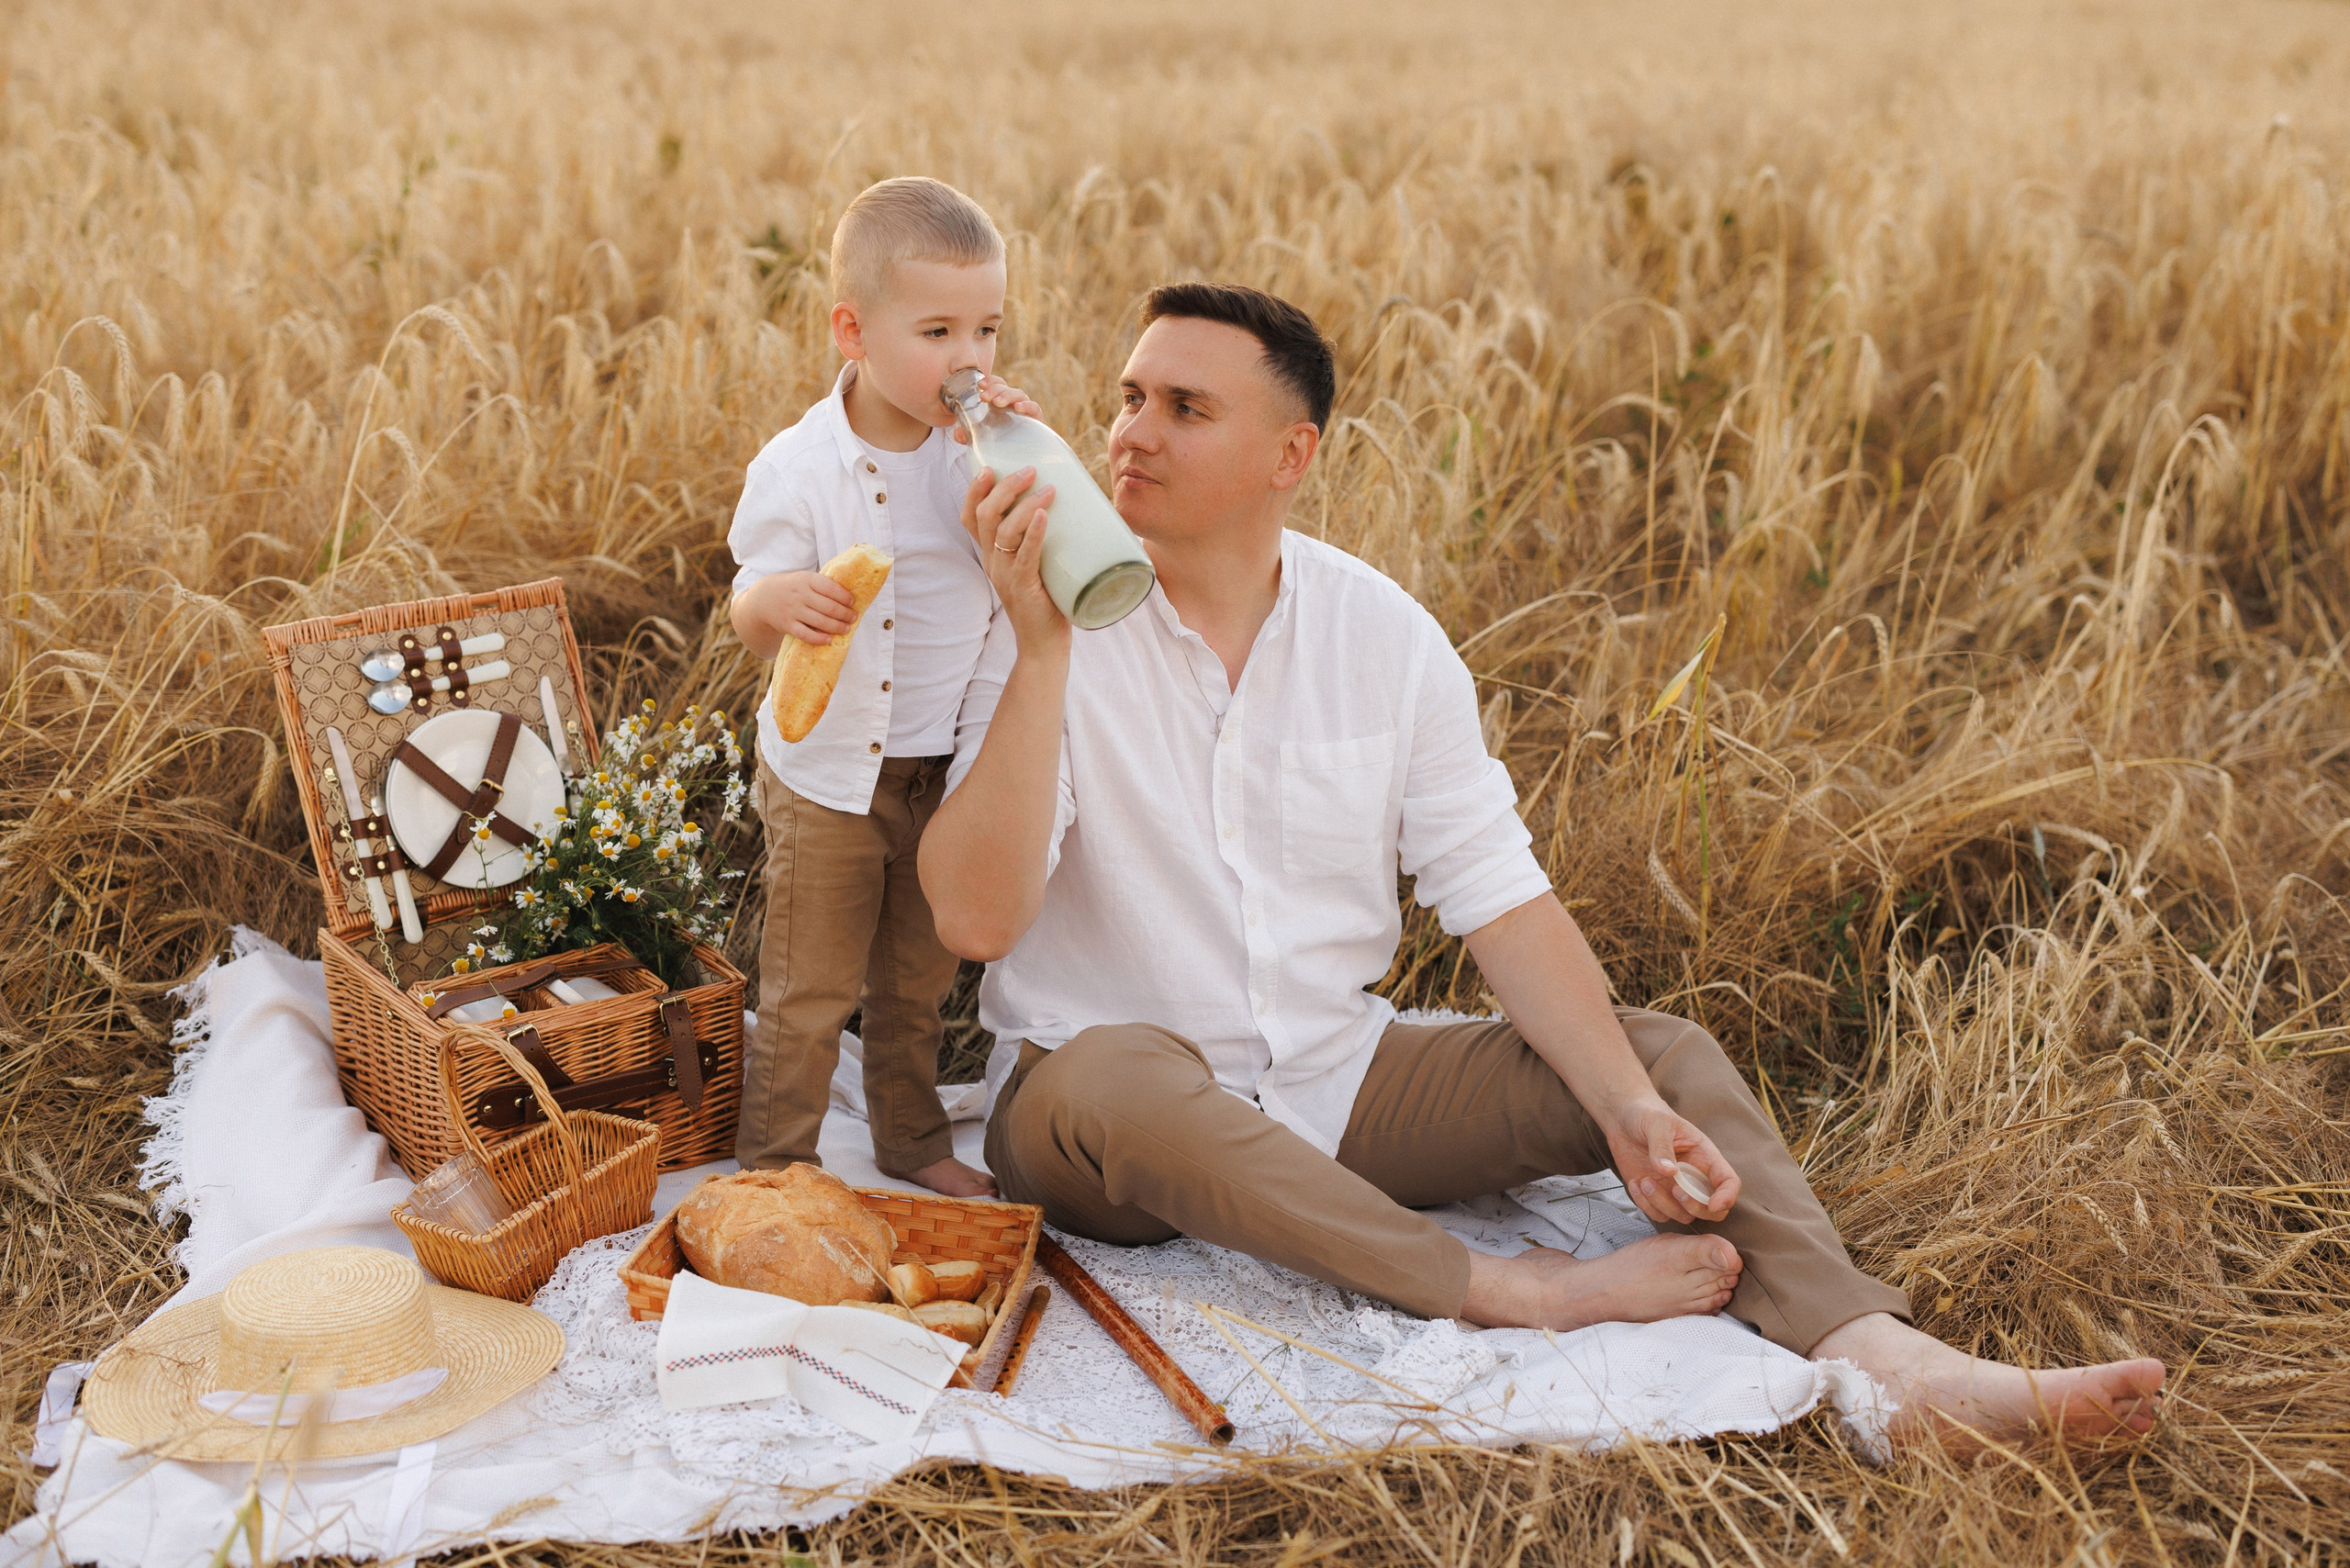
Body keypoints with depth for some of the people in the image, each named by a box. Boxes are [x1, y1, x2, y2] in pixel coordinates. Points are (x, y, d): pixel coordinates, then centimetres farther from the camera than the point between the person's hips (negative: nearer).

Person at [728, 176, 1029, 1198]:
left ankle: (914, 1142, 39)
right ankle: (774, 1166, 24)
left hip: (948, 768, 4)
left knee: (920, 980, 20)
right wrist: (776, 598, -35)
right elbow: (754, 629, -11)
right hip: (827, 776, -4)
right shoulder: (798, 468, -16)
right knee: (807, 991, 7)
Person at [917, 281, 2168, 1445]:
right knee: (1125, 1078, -40)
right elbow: (974, 918, -25)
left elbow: (1500, 898, -2)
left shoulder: (1384, 634, -2)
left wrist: (1628, 1106, -17)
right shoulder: (1052, 635, -13)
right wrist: (1042, 651, -33)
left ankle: (1869, 1351, -28)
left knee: (1668, 1053, -9)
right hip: (1093, 1094, -4)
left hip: (1335, 1083, 4)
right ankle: (1505, 1289, -28)